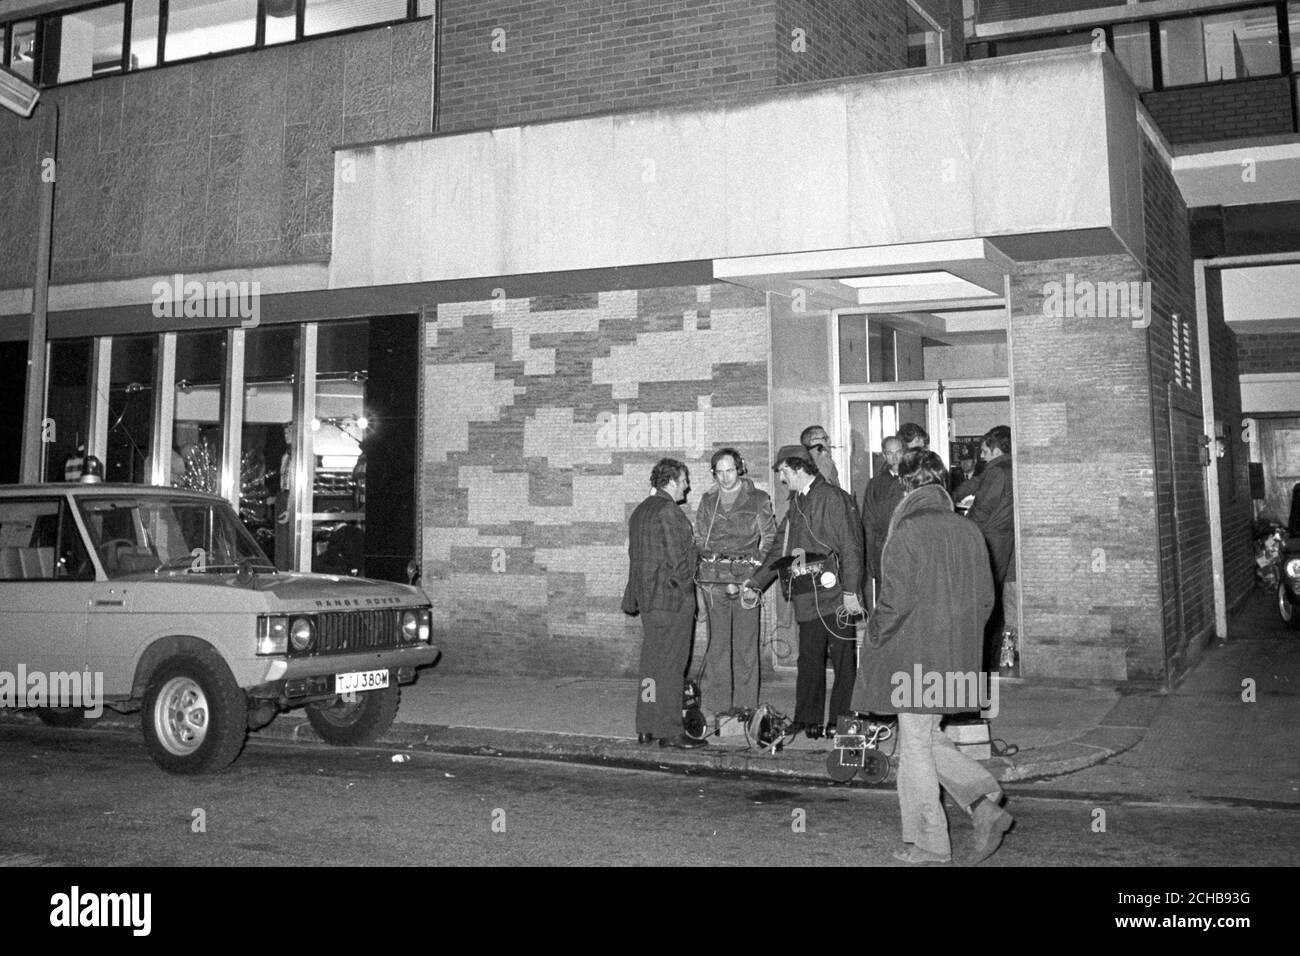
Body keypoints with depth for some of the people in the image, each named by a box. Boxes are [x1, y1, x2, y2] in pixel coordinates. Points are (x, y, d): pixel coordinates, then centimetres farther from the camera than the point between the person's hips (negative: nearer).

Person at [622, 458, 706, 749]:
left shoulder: (639, 511, 15)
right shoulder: (668, 511, -14)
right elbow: (676, 557, -18)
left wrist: (637, 597, 18)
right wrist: (685, 587, -7)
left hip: (647, 598, 9)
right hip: (672, 597, -9)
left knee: (651, 661, 12)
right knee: (670, 665, -5)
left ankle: (646, 728, 16)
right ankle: (669, 731, -2)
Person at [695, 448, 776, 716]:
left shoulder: (758, 500, 6)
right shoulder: (708, 501, 14)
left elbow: (769, 539, 5)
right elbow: (699, 540, 14)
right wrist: (712, 567, 0)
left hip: (747, 575, -2)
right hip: (714, 577, 2)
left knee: (746, 642, -2)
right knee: (718, 640, 2)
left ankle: (746, 703, 4)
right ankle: (722, 702, 7)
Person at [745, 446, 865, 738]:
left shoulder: (834, 499, -6)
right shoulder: (796, 503, 18)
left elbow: (850, 548, -10)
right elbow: (779, 548, 25)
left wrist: (850, 591, -14)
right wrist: (756, 582, 22)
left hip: (834, 596, -7)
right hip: (806, 597, 7)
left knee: (843, 660, 0)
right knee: (809, 659, 9)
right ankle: (808, 720, 16)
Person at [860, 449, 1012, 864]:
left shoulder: (906, 533, -15)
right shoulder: (969, 531, 5)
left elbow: (896, 600, -17)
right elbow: (986, 599, 9)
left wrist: (876, 635, -1)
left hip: (915, 655, -7)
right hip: (956, 657, 7)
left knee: (915, 745, 6)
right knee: (930, 739, 21)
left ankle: (928, 844, 16)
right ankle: (985, 804, 10)